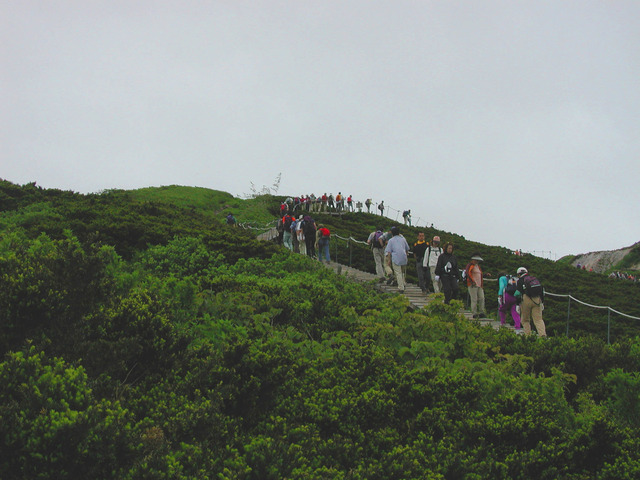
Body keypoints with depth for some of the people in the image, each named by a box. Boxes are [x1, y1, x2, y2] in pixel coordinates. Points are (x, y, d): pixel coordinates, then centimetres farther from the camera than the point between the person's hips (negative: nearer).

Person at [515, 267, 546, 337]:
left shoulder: (520, 280, 5)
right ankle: (543, 334, -18)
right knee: (538, 319, 0)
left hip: (526, 300, -3)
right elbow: (542, 291, 21)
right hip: (537, 300, 4)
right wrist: (542, 302, 24)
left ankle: (528, 335, 0)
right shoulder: (534, 279, 20)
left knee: (525, 320, 10)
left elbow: (518, 293, -5)